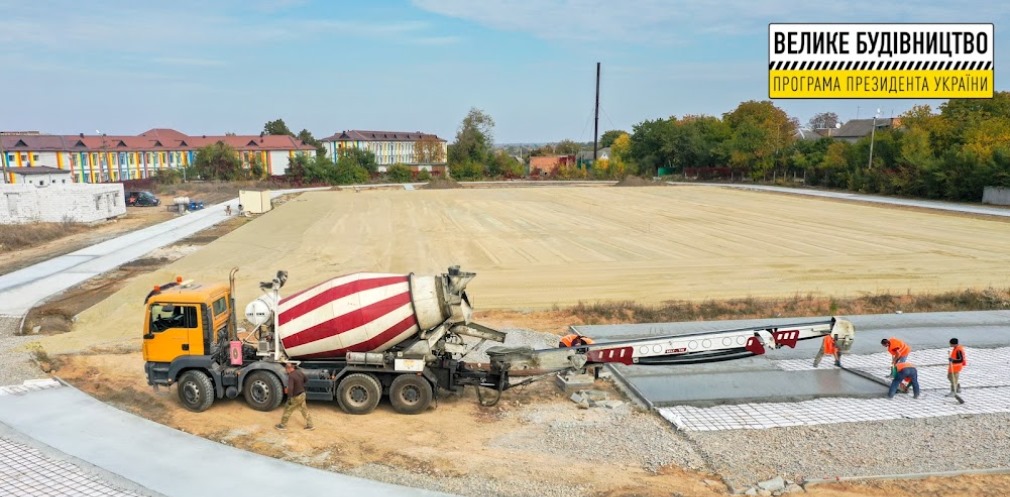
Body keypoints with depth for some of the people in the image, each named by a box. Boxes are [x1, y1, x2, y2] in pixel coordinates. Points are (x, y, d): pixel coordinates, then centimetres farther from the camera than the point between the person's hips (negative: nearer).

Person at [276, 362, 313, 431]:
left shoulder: (291, 376, -25)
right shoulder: (299, 372, 0)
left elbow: (290, 388, -33)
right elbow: (305, 380, 19)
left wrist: (289, 399, -26)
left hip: (296, 397, -7)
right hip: (302, 394, 8)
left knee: (287, 410, 11)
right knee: (304, 410, 18)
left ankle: (283, 425, 25)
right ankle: (309, 425, 24)